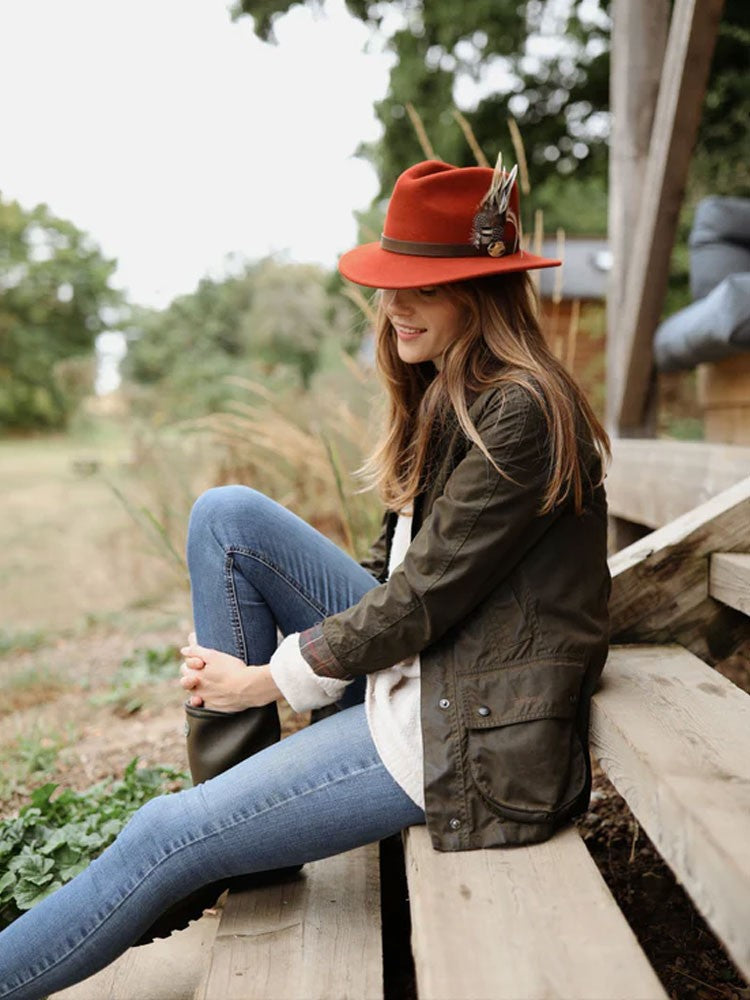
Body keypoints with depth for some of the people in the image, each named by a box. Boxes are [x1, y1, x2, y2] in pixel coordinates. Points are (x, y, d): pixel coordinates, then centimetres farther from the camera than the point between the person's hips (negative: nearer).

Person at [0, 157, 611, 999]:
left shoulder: (520, 411, -20)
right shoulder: (446, 394, 9)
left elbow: (425, 595, -20)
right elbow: (400, 566, 11)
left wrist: (272, 677, -9)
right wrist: (253, 663, 1)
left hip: (467, 730, -9)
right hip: (416, 663, 9)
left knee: (165, 838, -9)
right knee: (227, 514, -2)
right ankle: (240, 785, 5)